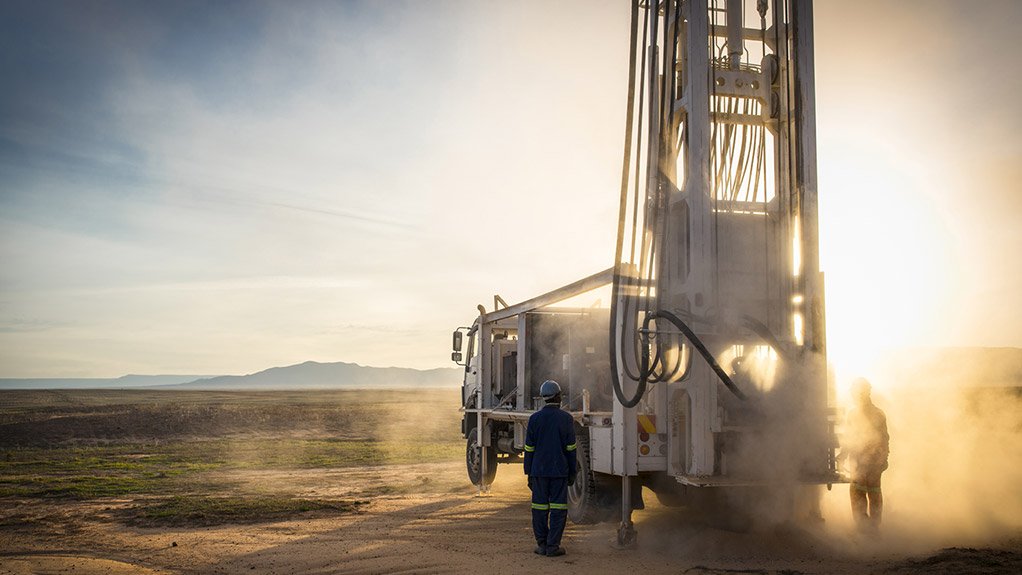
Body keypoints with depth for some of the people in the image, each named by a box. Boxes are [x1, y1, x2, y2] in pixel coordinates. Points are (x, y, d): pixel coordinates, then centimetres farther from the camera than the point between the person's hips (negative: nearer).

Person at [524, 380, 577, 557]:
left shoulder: (534, 418, 2)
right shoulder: (566, 418, -3)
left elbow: (529, 449, 3)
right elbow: (570, 448, -1)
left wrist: (529, 473, 10)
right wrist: (572, 473, 6)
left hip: (539, 471, 2)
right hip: (559, 470, -2)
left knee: (540, 507, 8)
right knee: (558, 508, 3)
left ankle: (542, 544, 12)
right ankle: (553, 546, 2)